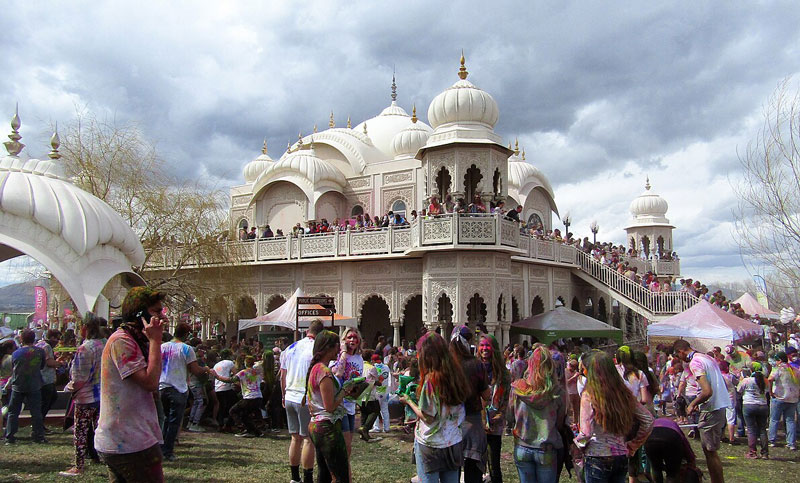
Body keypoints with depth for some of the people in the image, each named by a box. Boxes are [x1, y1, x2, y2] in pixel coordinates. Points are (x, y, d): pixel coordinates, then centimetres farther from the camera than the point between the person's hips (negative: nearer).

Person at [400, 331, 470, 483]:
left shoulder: (430, 380, -20)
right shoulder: (455, 374, 0)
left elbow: (427, 416, -16)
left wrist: (408, 401, -1)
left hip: (430, 444, -6)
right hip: (453, 442, 6)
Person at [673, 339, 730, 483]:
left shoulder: (695, 362, -16)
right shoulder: (708, 358, 13)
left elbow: (707, 391, -25)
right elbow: (723, 385, 20)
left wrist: (693, 404, -9)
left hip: (712, 410, -10)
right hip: (722, 405, 10)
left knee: (710, 451, -1)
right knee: (712, 450, 16)